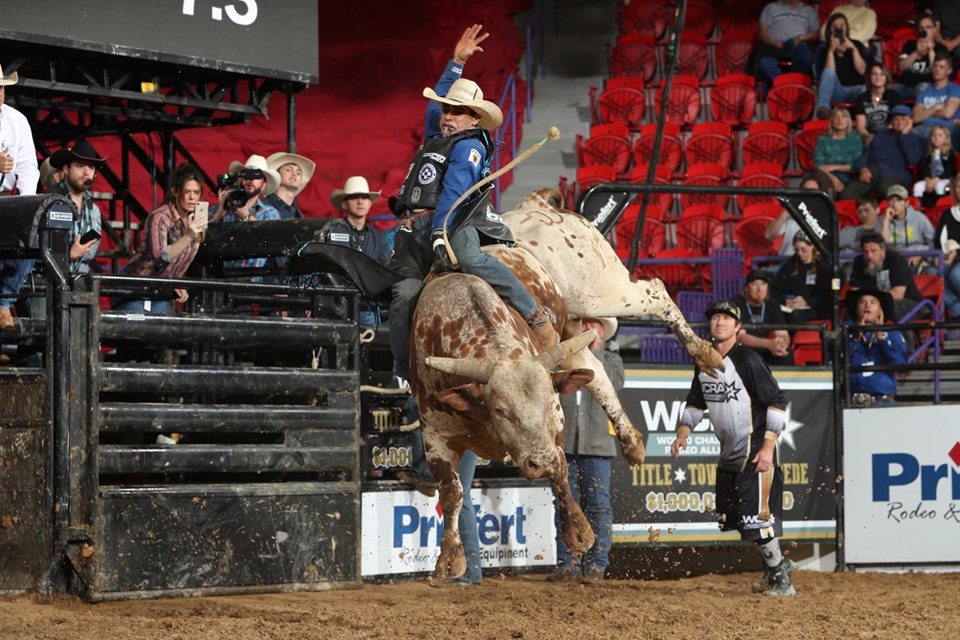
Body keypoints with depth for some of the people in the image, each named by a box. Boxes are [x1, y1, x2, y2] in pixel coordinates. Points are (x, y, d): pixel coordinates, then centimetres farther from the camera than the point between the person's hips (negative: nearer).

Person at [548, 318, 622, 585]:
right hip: (564, 442, 1)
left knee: (598, 505, -1)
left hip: (597, 443, -1)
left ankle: (596, 564, 2)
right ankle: (567, 563, 6)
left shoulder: (610, 356, 11)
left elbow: (614, 383, -8)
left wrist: (596, 352, -10)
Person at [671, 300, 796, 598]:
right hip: (729, 451, 8)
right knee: (733, 514, 13)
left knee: (757, 515, -11)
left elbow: (777, 402, -17)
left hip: (756, 450, -8)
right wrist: (683, 432, 7)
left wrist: (768, 446, -22)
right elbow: (696, 401, 22)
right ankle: (777, 563, 31)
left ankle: (780, 580, 2)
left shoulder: (747, 360, -16)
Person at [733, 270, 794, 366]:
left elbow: (783, 334, -2)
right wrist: (768, 344, -38)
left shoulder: (773, 305, 4)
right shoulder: (737, 303, -13)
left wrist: (782, 345, -29)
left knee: (787, 354, -19)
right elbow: (739, 336, -23)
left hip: (761, 353, 4)